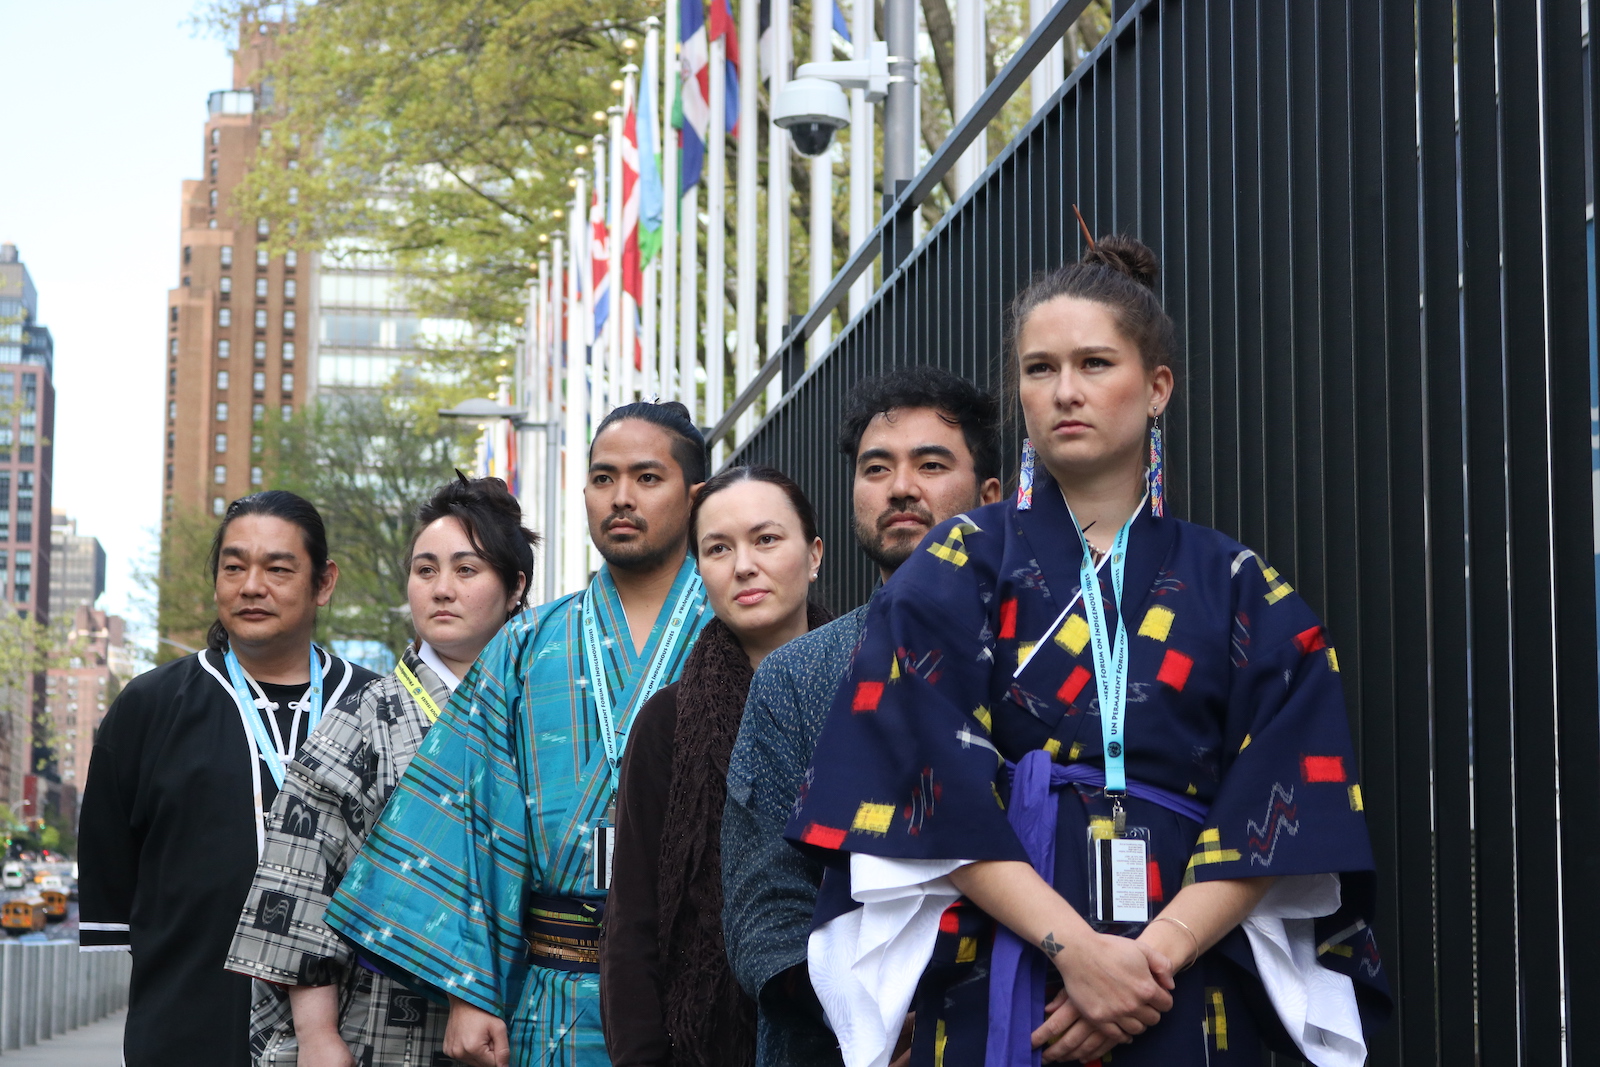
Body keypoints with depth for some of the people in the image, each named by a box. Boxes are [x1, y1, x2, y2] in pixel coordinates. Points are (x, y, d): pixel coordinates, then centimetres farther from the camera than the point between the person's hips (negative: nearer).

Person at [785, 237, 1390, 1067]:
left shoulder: (1241, 593, 8)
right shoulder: (958, 569, 4)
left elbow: (1275, 809, -2)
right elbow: (936, 788, -8)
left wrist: (1156, 953, -16)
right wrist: (1075, 947, -19)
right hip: (997, 993, -1)